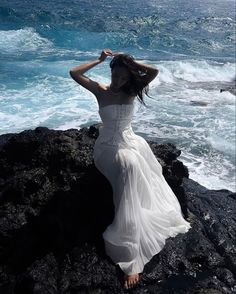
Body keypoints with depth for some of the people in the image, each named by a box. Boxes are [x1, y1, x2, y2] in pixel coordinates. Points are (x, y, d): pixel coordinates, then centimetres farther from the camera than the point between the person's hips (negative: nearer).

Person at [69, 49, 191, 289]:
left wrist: (129, 61, -8)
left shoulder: (131, 91, 3)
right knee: (130, 165, -33)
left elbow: (154, 72, -7)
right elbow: (74, 73, -12)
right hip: (108, 146, -5)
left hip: (130, 141, 6)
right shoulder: (101, 90, -3)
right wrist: (100, 60, -7)